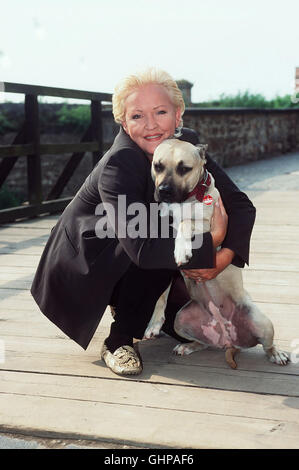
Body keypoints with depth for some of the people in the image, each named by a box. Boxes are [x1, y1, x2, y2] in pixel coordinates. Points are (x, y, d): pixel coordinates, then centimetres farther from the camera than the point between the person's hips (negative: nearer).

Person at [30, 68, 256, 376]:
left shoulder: (187, 144, -11)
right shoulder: (118, 164, -30)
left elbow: (240, 204, -12)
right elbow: (141, 249, -40)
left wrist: (224, 256, -29)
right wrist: (211, 244, -33)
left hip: (127, 266, 7)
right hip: (81, 267, -7)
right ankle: (119, 340, -13)